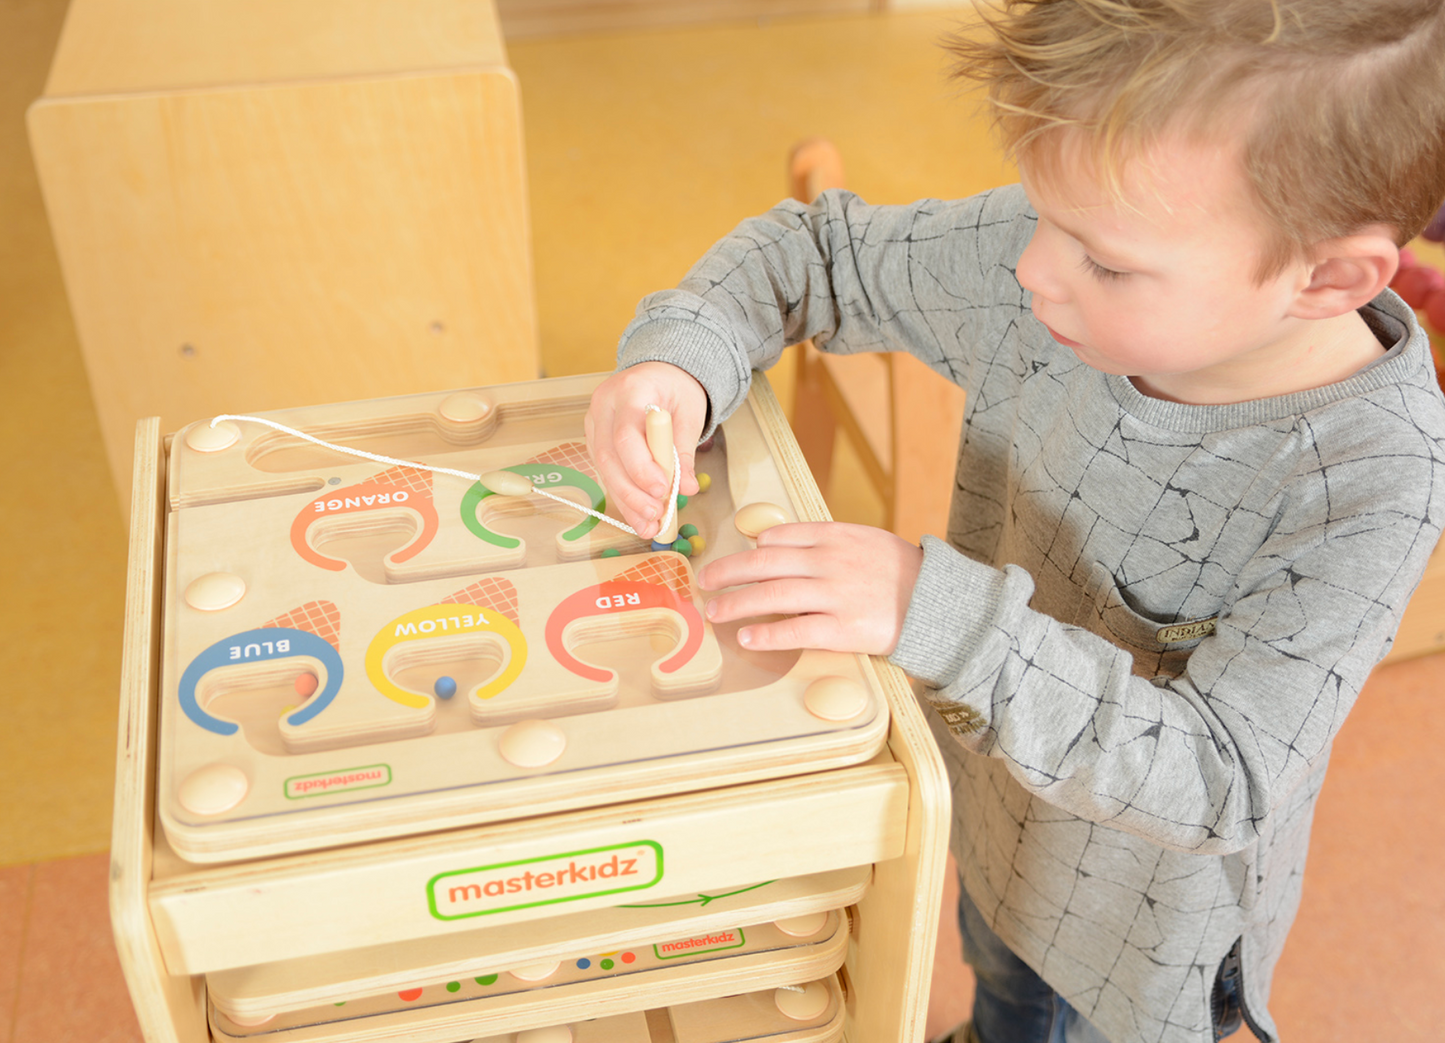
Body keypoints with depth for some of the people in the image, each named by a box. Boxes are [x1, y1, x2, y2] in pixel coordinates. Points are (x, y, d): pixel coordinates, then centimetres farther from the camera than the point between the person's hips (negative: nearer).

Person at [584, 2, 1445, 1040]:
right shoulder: (1050, 260, -25)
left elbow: (1220, 780, -38)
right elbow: (816, 251, -12)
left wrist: (941, 614, -47)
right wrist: (682, 359, -32)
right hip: (995, 814, 5)